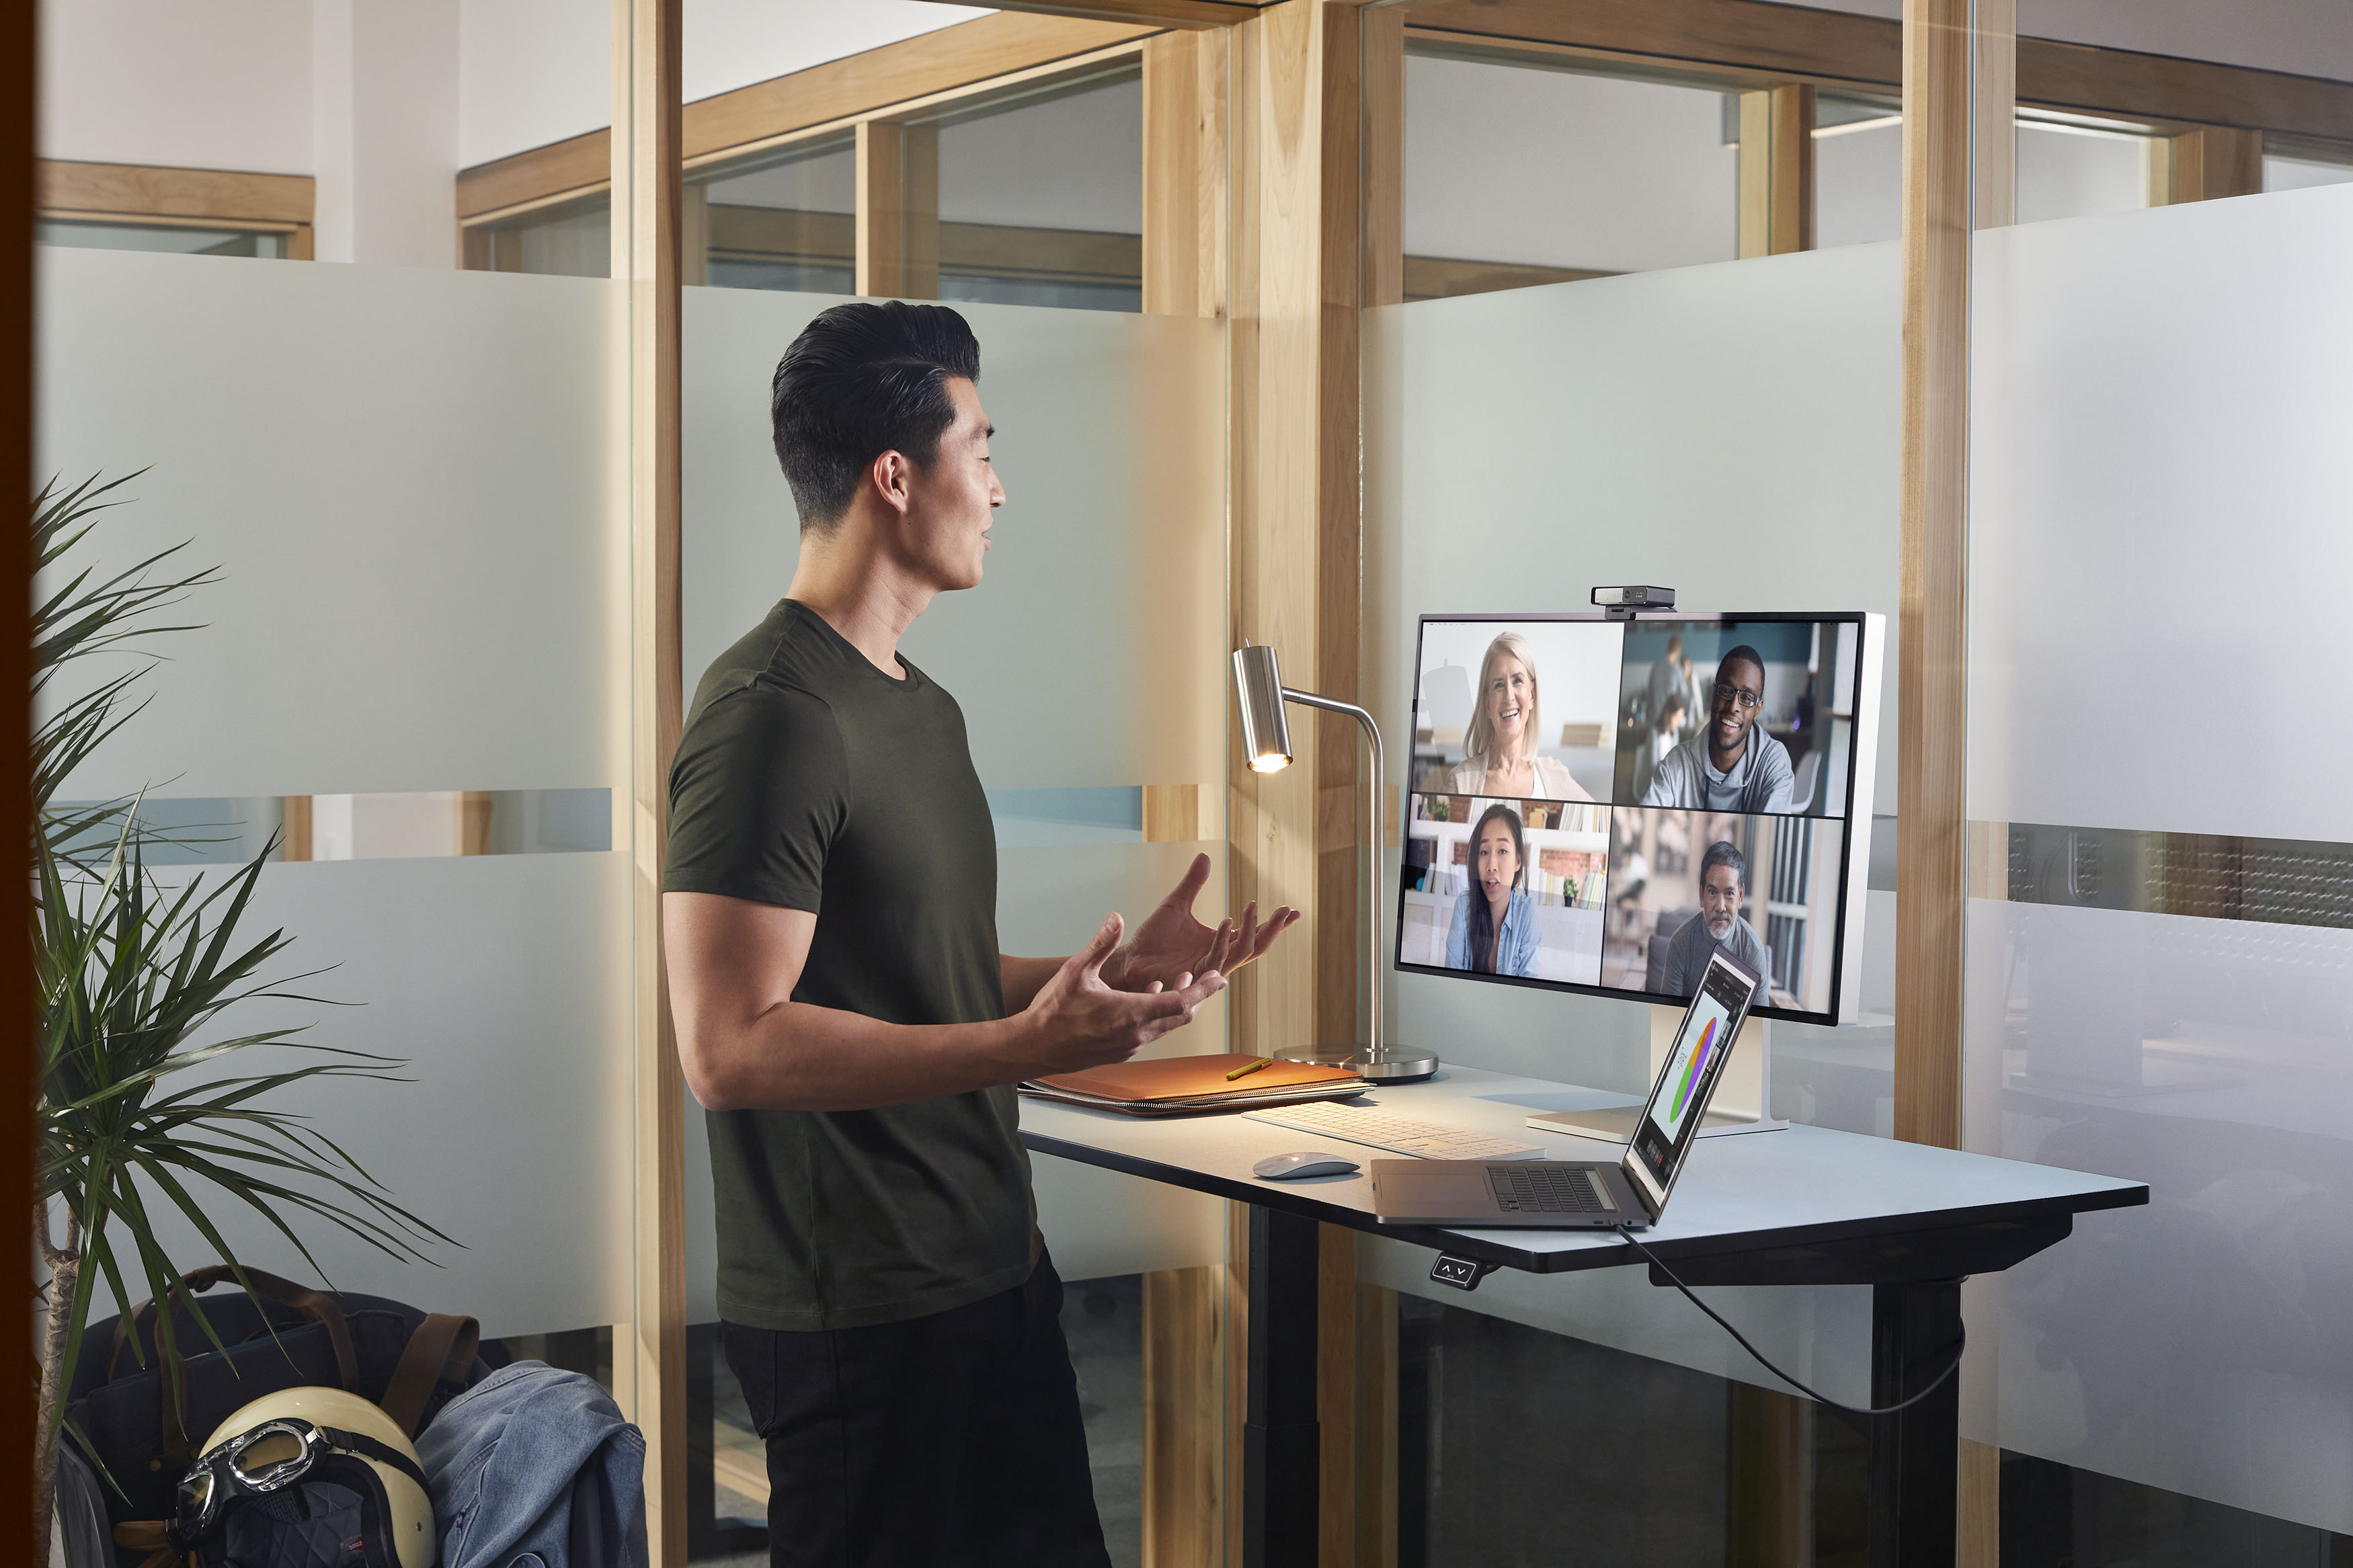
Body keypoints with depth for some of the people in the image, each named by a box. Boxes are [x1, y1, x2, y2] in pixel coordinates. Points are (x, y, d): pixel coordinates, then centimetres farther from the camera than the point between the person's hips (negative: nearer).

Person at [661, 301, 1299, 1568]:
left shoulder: (924, 708, 15)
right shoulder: (770, 717, -17)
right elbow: (730, 1048, -24)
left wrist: (1114, 975, 10)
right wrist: (1025, 1046, -28)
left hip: (990, 1269, 10)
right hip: (860, 1312, -10)